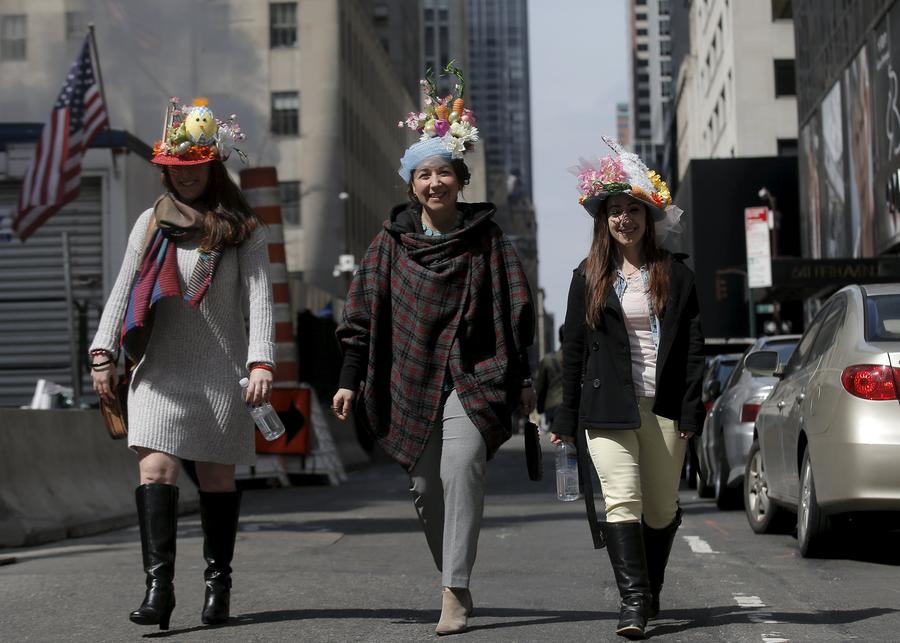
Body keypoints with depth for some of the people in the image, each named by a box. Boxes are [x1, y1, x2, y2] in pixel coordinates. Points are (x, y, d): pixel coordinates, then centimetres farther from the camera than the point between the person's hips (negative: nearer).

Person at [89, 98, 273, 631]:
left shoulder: (243, 229, 3)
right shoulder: (152, 223, 11)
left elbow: (260, 298, -4)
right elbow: (123, 291, 10)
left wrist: (261, 363, -15)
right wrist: (104, 354, 1)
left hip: (222, 372, -2)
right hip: (160, 371, 2)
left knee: (217, 476, 5)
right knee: (156, 470, -12)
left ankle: (218, 583, 15)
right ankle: (159, 586, -17)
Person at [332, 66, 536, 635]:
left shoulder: (486, 238, 3)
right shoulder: (391, 242, 7)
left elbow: (515, 313, 4)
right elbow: (363, 314, 9)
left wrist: (522, 382, 2)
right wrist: (350, 379, 3)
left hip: (473, 377, -3)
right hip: (412, 380, 3)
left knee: (461, 468, -21)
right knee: (426, 486, 6)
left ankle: (455, 590, -20)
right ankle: (455, 582, 23)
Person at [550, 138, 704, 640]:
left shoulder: (676, 275, 7)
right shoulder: (588, 278, 9)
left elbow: (693, 347, 4)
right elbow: (574, 349, 10)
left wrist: (691, 411, -4)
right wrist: (567, 419, 7)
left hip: (663, 405, 1)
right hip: (607, 406, 0)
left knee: (662, 508, 6)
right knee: (622, 500, -13)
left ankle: (650, 590, 26)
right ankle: (634, 601, -16)